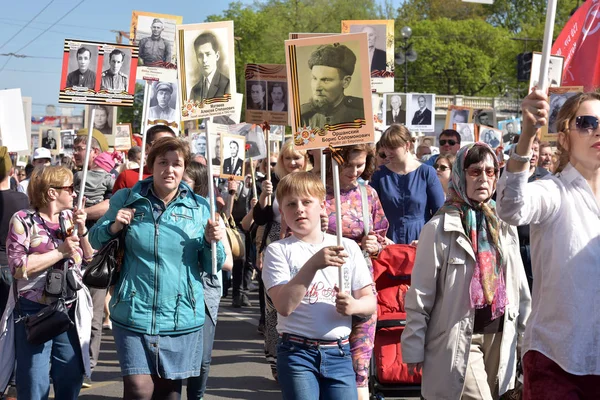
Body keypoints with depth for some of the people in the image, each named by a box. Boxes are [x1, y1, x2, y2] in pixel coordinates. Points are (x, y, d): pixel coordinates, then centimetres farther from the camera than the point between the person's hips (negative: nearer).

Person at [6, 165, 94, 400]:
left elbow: (90, 260, 9)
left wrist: (81, 230, -6)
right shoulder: (23, 220, -8)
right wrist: (61, 251, -17)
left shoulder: (71, 217, 8)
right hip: (35, 312, -5)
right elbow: (17, 267, -17)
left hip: (70, 311, 5)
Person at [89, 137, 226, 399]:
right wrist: (113, 228, -10)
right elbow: (95, 240, 10)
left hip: (182, 318, 1)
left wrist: (212, 242, -15)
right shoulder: (126, 200, 1)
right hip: (133, 315, -1)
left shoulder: (199, 208, 2)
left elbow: (212, 266, 5)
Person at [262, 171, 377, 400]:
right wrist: (313, 264, -25)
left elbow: (371, 302, 7)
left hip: (338, 353, 3)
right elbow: (284, 305, -16)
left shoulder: (348, 247, 6)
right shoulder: (278, 250, -2)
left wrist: (354, 306, -16)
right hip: (297, 352, -2)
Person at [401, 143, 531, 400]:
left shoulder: (504, 225, 9)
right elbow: (420, 294, -8)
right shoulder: (439, 228, -9)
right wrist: (413, 347, -8)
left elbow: (518, 282, 16)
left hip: (499, 334, 6)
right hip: (459, 337, -6)